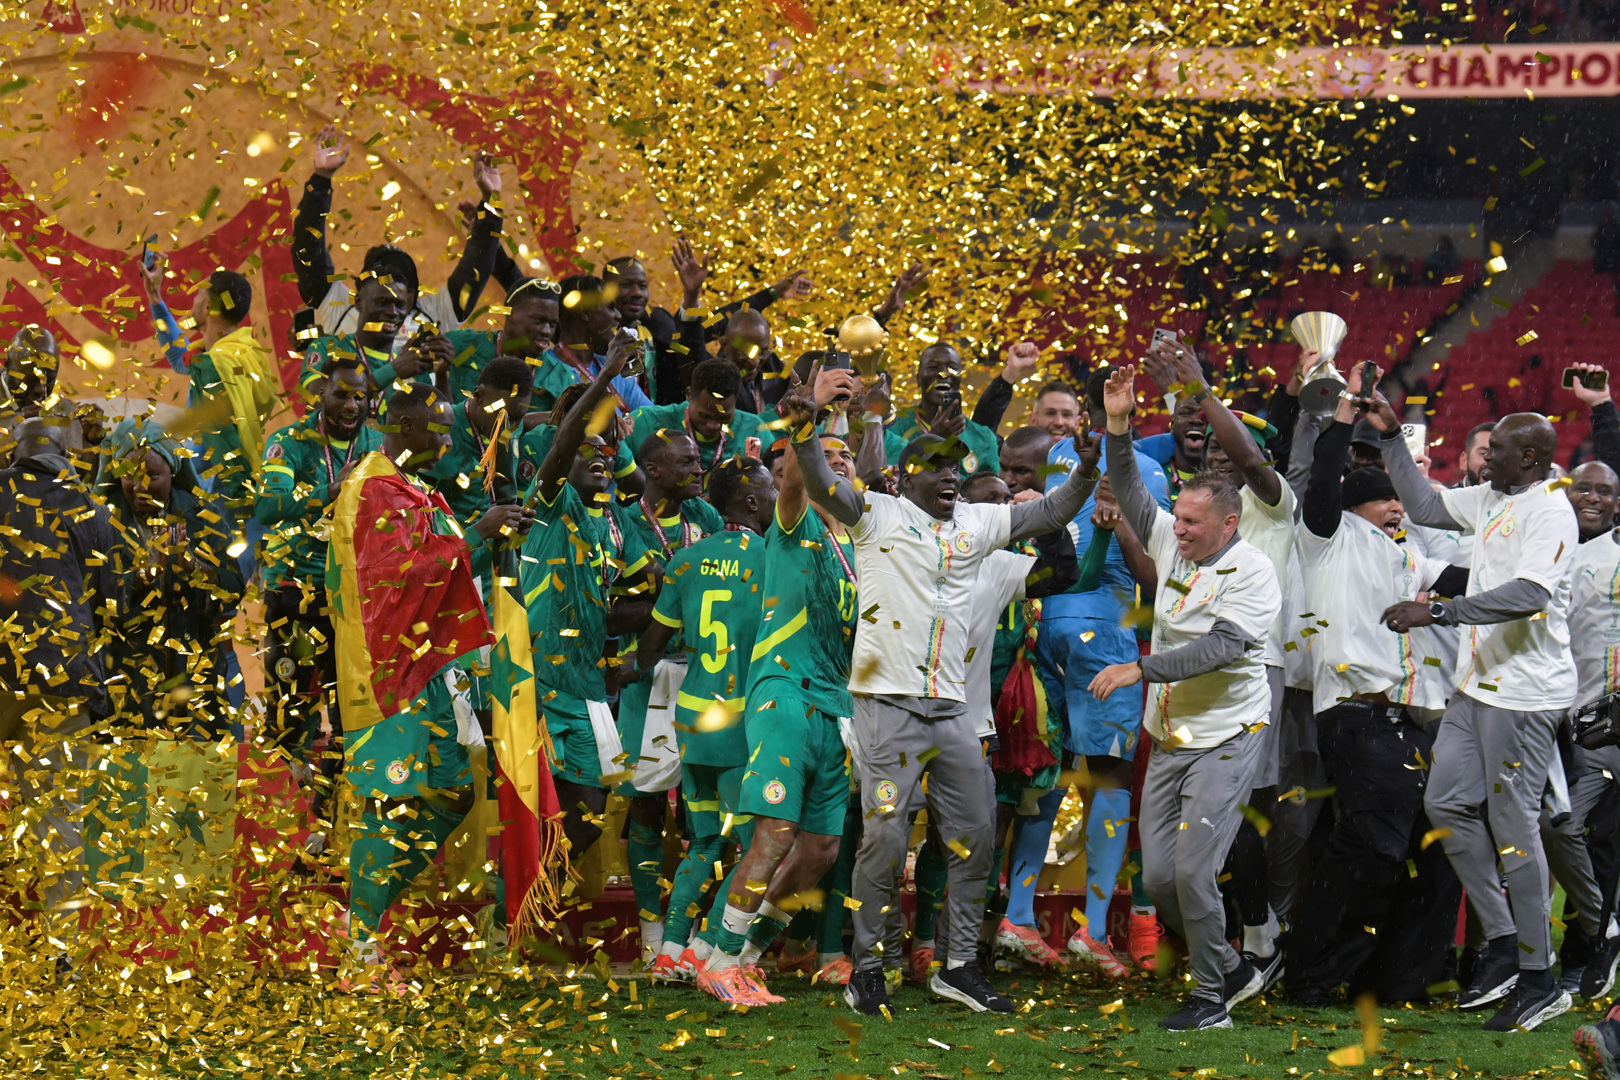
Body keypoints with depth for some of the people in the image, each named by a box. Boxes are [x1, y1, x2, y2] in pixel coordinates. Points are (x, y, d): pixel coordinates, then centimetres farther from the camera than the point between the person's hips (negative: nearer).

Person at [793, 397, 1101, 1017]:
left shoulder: (976, 525, 15)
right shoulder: (876, 515, 0)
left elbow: (1051, 513, 21)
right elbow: (820, 485, -14)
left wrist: (1090, 468, 5)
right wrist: (805, 425, -30)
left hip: (950, 709, 6)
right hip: (888, 704, -5)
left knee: (974, 836, 5)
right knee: (885, 836, -8)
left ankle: (959, 965, 15)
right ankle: (866, 970, 2)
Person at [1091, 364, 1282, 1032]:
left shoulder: (1252, 572, -15)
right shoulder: (1172, 544, 6)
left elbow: (1217, 648, -25)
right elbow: (1129, 491, 12)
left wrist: (1141, 670, -27)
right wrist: (1117, 424, -2)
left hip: (1226, 739, -7)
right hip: (1169, 740, 7)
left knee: (1192, 870, -15)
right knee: (1158, 877, 3)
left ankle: (1213, 998, -3)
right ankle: (1232, 970, 21)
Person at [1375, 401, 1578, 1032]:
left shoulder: (1549, 511, -17)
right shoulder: (1491, 500, 12)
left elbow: (1529, 595, -30)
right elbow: (1425, 506, 28)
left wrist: (1437, 612, -32)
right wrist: (1391, 438, 21)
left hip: (1527, 692, -10)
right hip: (1479, 684, 10)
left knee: (1512, 824, -6)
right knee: (1446, 803, 9)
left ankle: (1538, 979, 0)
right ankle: (1502, 944, 16)